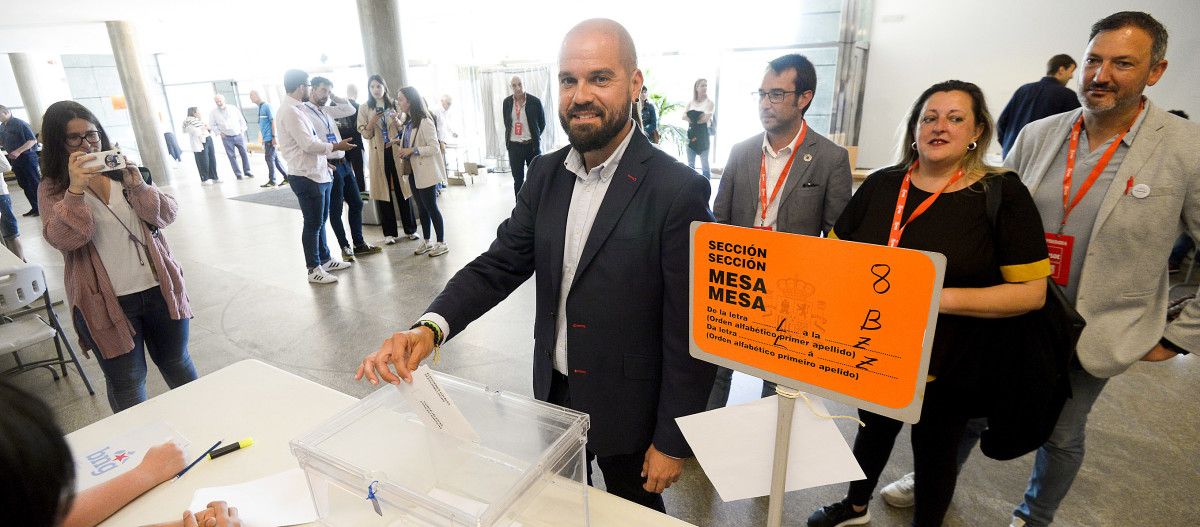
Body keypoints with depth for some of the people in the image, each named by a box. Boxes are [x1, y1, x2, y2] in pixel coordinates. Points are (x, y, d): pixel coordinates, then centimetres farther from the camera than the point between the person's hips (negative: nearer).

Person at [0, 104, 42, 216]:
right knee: (24, 185, 9)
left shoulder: (19, 123, -10)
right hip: (15, 159, 8)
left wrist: (18, 151, -22)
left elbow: (33, 140, -16)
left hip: (27, 157, -8)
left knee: (35, 183, -4)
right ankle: (35, 208, 14)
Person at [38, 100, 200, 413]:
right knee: (126, 382, 9)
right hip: (106, 302, -2)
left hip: (159, 289, 2)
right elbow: (63, 239, -16)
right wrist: (75, 189, -26)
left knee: (176, 364, 18)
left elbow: (167, 214, -2)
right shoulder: (53, 189, -1)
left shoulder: (124, 172, 7)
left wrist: (138, 187, -18)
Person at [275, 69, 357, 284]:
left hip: (318, 173, 9)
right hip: (307, 177, -9)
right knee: (312, 224, 0)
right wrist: (335, 146, -10)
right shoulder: (289, 111, -16)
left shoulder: (297, 108, 14)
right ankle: (314, 269, 10)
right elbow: (308, 144, -20)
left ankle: (325, 259, 32)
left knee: (320, 221, 19)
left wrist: (325, 158, 15)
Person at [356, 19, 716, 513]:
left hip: (627, 406, -5)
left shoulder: (678, 191, -23)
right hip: (553, 390, 5)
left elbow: (691, 331, -19)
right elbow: (500, 263, -5)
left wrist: (672, 441, -12)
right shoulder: (547, 173, -3)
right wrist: (429, 327, -22)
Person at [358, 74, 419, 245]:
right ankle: (389, 232, 8)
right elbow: (365, 134, 1)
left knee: (403, 189, 1)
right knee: (383, 192, 1)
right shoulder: (364, 109, 6)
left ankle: (410, 229, 11)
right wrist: (372, 121, -17)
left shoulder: (394, 105, 9)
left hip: (397, 152, 0)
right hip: (379, 154, 0)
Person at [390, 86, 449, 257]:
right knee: (421, 208, 14)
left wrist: (412, 150, -22)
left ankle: (441, 243, 11)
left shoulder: (424, 121, -16)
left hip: (426, 172, -8)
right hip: (414, 171, 8)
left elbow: (434, 148, -19)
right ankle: (426, 242, 25)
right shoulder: (408, 121, 10)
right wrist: (398, 127, 7)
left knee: (431, 207, -1)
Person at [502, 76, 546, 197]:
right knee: (518, 179, 7)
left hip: (532, 145, -2)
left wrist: (534, 138, 7)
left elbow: (542, 123, 4)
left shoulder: (535, 101, -5)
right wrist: (510, 139, 10)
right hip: (514, 146, 2)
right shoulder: (506, 102, 3)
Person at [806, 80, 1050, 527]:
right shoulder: (880, 185, -1)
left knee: (934, 450, 17)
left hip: (949, 367, -3)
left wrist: (941, 298, -25)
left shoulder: (1002, 193, -11)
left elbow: (1031, 291, -14)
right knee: (873, 431, 24)